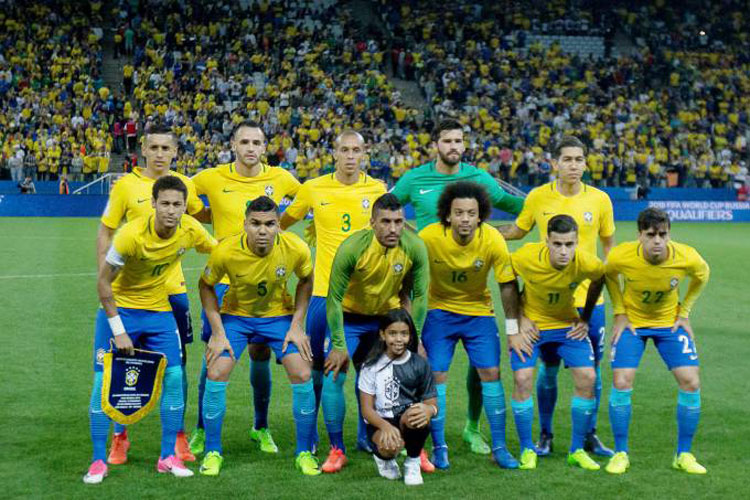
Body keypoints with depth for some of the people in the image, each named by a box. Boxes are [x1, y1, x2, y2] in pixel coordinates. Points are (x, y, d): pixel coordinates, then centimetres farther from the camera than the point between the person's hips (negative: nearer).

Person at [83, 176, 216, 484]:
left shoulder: (190, 230, -14)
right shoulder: (132, 234, -26)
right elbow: (103, 281, -18)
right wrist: (117, 331, -18)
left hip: (159, 311, 4)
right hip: (119, 308, -4)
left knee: (174, 377, -4)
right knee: (104, 379, -7)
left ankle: (168, 457, 8)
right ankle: (98, 461, 5)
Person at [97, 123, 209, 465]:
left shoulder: (184, 184, 4)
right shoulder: (126, 185, -4)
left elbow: (200, 215, 23)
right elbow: (105, 232, 1)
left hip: (172, 287, 2)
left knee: (176, 362, 6)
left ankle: (178, 435, 18)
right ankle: (120, 436, 17)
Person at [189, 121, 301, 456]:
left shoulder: (280, 179, 1)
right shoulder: (212, 178, -4)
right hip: (223, 279, -1)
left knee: (260, 354, 6)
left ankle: (261, 428, 23)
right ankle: (202, 430, 15)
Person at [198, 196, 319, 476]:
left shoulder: (296, 249, -24)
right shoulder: (226, 251, -27)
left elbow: (306, 280, -2)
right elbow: (206, 286, -9)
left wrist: (297, 325, -8)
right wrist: (218, 333, -13)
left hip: (279, 314, 1)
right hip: (236, 315, 0)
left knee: (302, 374, -12)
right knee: (216, 373, -15)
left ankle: (304, 453, 8)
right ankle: (213, 452, 5)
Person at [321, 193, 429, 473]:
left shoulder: (414, 248, -22)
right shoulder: (352, 247, -29)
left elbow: (420, 296, -9)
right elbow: (334, 298, -20)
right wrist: (339, 346, -19)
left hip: (389, 316, 2)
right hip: (350, 317, -2)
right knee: (332, 378, -12)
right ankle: (337, 450, 5)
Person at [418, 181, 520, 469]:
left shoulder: (493, 240, -21)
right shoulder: (429, 237, -23)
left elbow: (506, 285, -9)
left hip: (479, 311, 1)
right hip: (440, 310, -1)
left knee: (491, 373, -4)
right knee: (436, 375, -6)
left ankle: (499, 447, 7)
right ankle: (439, 448, 7)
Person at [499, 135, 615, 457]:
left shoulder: (600, 200, -1)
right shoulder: (538, 197, -2)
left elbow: (609, 244, 12)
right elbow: (518, 230, 14)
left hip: (589, 298, 1)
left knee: (591, 368, 5)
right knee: (548, 368, 4)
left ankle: (589, 436, 21)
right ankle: (545, 435, 19)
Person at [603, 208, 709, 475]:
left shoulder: (687, 258, -25)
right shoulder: (621, 256, -27)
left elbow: (702, 275, 0)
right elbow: (609, 275, -1)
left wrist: (684, 312, -1)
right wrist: (620, 313, -5)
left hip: (669, 322, 1)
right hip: (631, 321, -1)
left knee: (691, 383, -8)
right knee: (622, 383, -13)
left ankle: (683, 455, 9)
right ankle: (620, 453, 6)